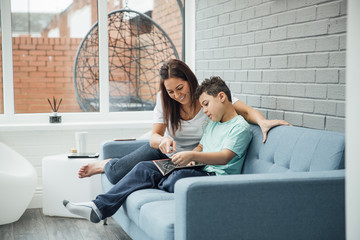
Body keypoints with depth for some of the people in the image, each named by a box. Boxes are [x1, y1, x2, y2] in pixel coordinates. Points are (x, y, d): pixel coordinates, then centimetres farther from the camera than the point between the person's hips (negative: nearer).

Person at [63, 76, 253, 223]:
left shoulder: (240, 127, -5)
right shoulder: (212, 123, 25)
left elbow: (225, 157, -18)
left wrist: (193, 156, -30)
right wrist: (190, 157, 2)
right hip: (200, 171, 9)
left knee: (179, 177, -40)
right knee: (145, 168, -7)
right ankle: (99, 207, -14)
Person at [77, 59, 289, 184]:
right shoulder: (164, 100, -11)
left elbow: (246, 110, -25)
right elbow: (154, 137, -13)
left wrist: (263, 121, -49)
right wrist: (162, 141, -39)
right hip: (163, 150, 2)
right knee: (117, 174, -16)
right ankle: (106, 164, 25)